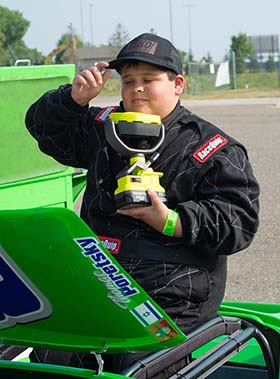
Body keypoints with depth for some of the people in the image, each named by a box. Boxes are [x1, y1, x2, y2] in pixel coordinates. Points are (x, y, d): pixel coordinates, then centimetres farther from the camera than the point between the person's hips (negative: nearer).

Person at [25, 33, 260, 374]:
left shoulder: (214, 150, 0)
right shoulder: (104, 128, 17)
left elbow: (240, 221, -8)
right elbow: (44, 126, 26)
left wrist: (173, 222, -21)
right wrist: (74, 98, 5)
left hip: (172, 300, -5)